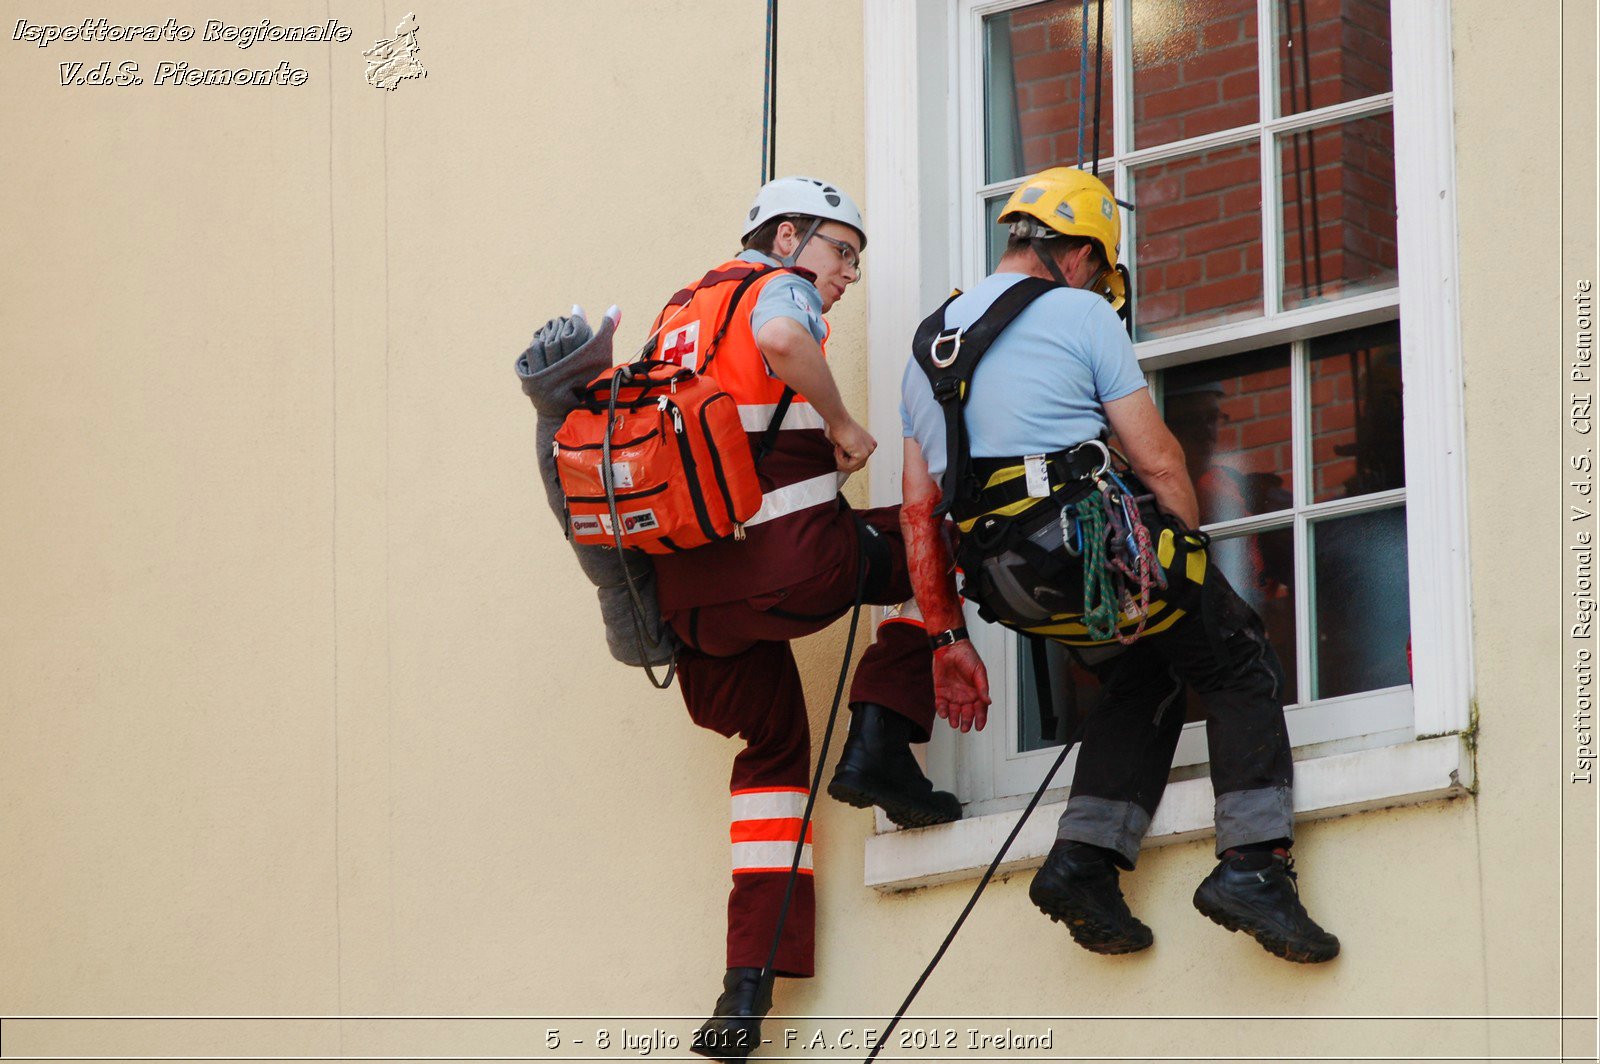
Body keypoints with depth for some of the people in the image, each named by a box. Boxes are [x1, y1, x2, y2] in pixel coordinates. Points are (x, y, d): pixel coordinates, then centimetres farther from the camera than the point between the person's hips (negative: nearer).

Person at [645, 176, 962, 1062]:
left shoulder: (677, 316, 26)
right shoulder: (781, 286, 4)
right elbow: (780, 338, -22)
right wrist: (842, 424, -9)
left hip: (685, 588, 7)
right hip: (789, 560, -7)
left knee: (772, 748, 24)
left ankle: (748, 988, 13)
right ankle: (879, 744, 6)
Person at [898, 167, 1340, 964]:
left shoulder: (929, 347, 19)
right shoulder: (1078, 313, 1)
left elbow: (918, 510, 16)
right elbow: (1159, 462, -2)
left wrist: (948, 641, 18)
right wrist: (1191, 561, 13)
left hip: (1009, 584, 7)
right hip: (1096, 539, -6)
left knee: (1143, 678, 25)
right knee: (1240, 674, 8)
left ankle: (1085, 861, 10)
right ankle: (1252, 866, -7)